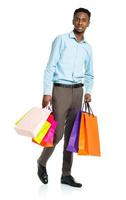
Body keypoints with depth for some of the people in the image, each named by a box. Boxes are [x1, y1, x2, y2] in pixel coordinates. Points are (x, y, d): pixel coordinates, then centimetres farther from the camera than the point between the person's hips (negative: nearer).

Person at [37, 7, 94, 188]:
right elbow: (50, 67, -7)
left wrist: (88, 92, 2)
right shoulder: (61, 40, -1)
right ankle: (42, 162, 20)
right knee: (58, 132, -7)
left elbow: (89, 75, 20)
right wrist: (47, 93, -14)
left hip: (78, 91, 5)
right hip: (60, 90, -5)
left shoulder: (88, 47, 14)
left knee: (72, 134, 5)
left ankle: (66, 174, 13)